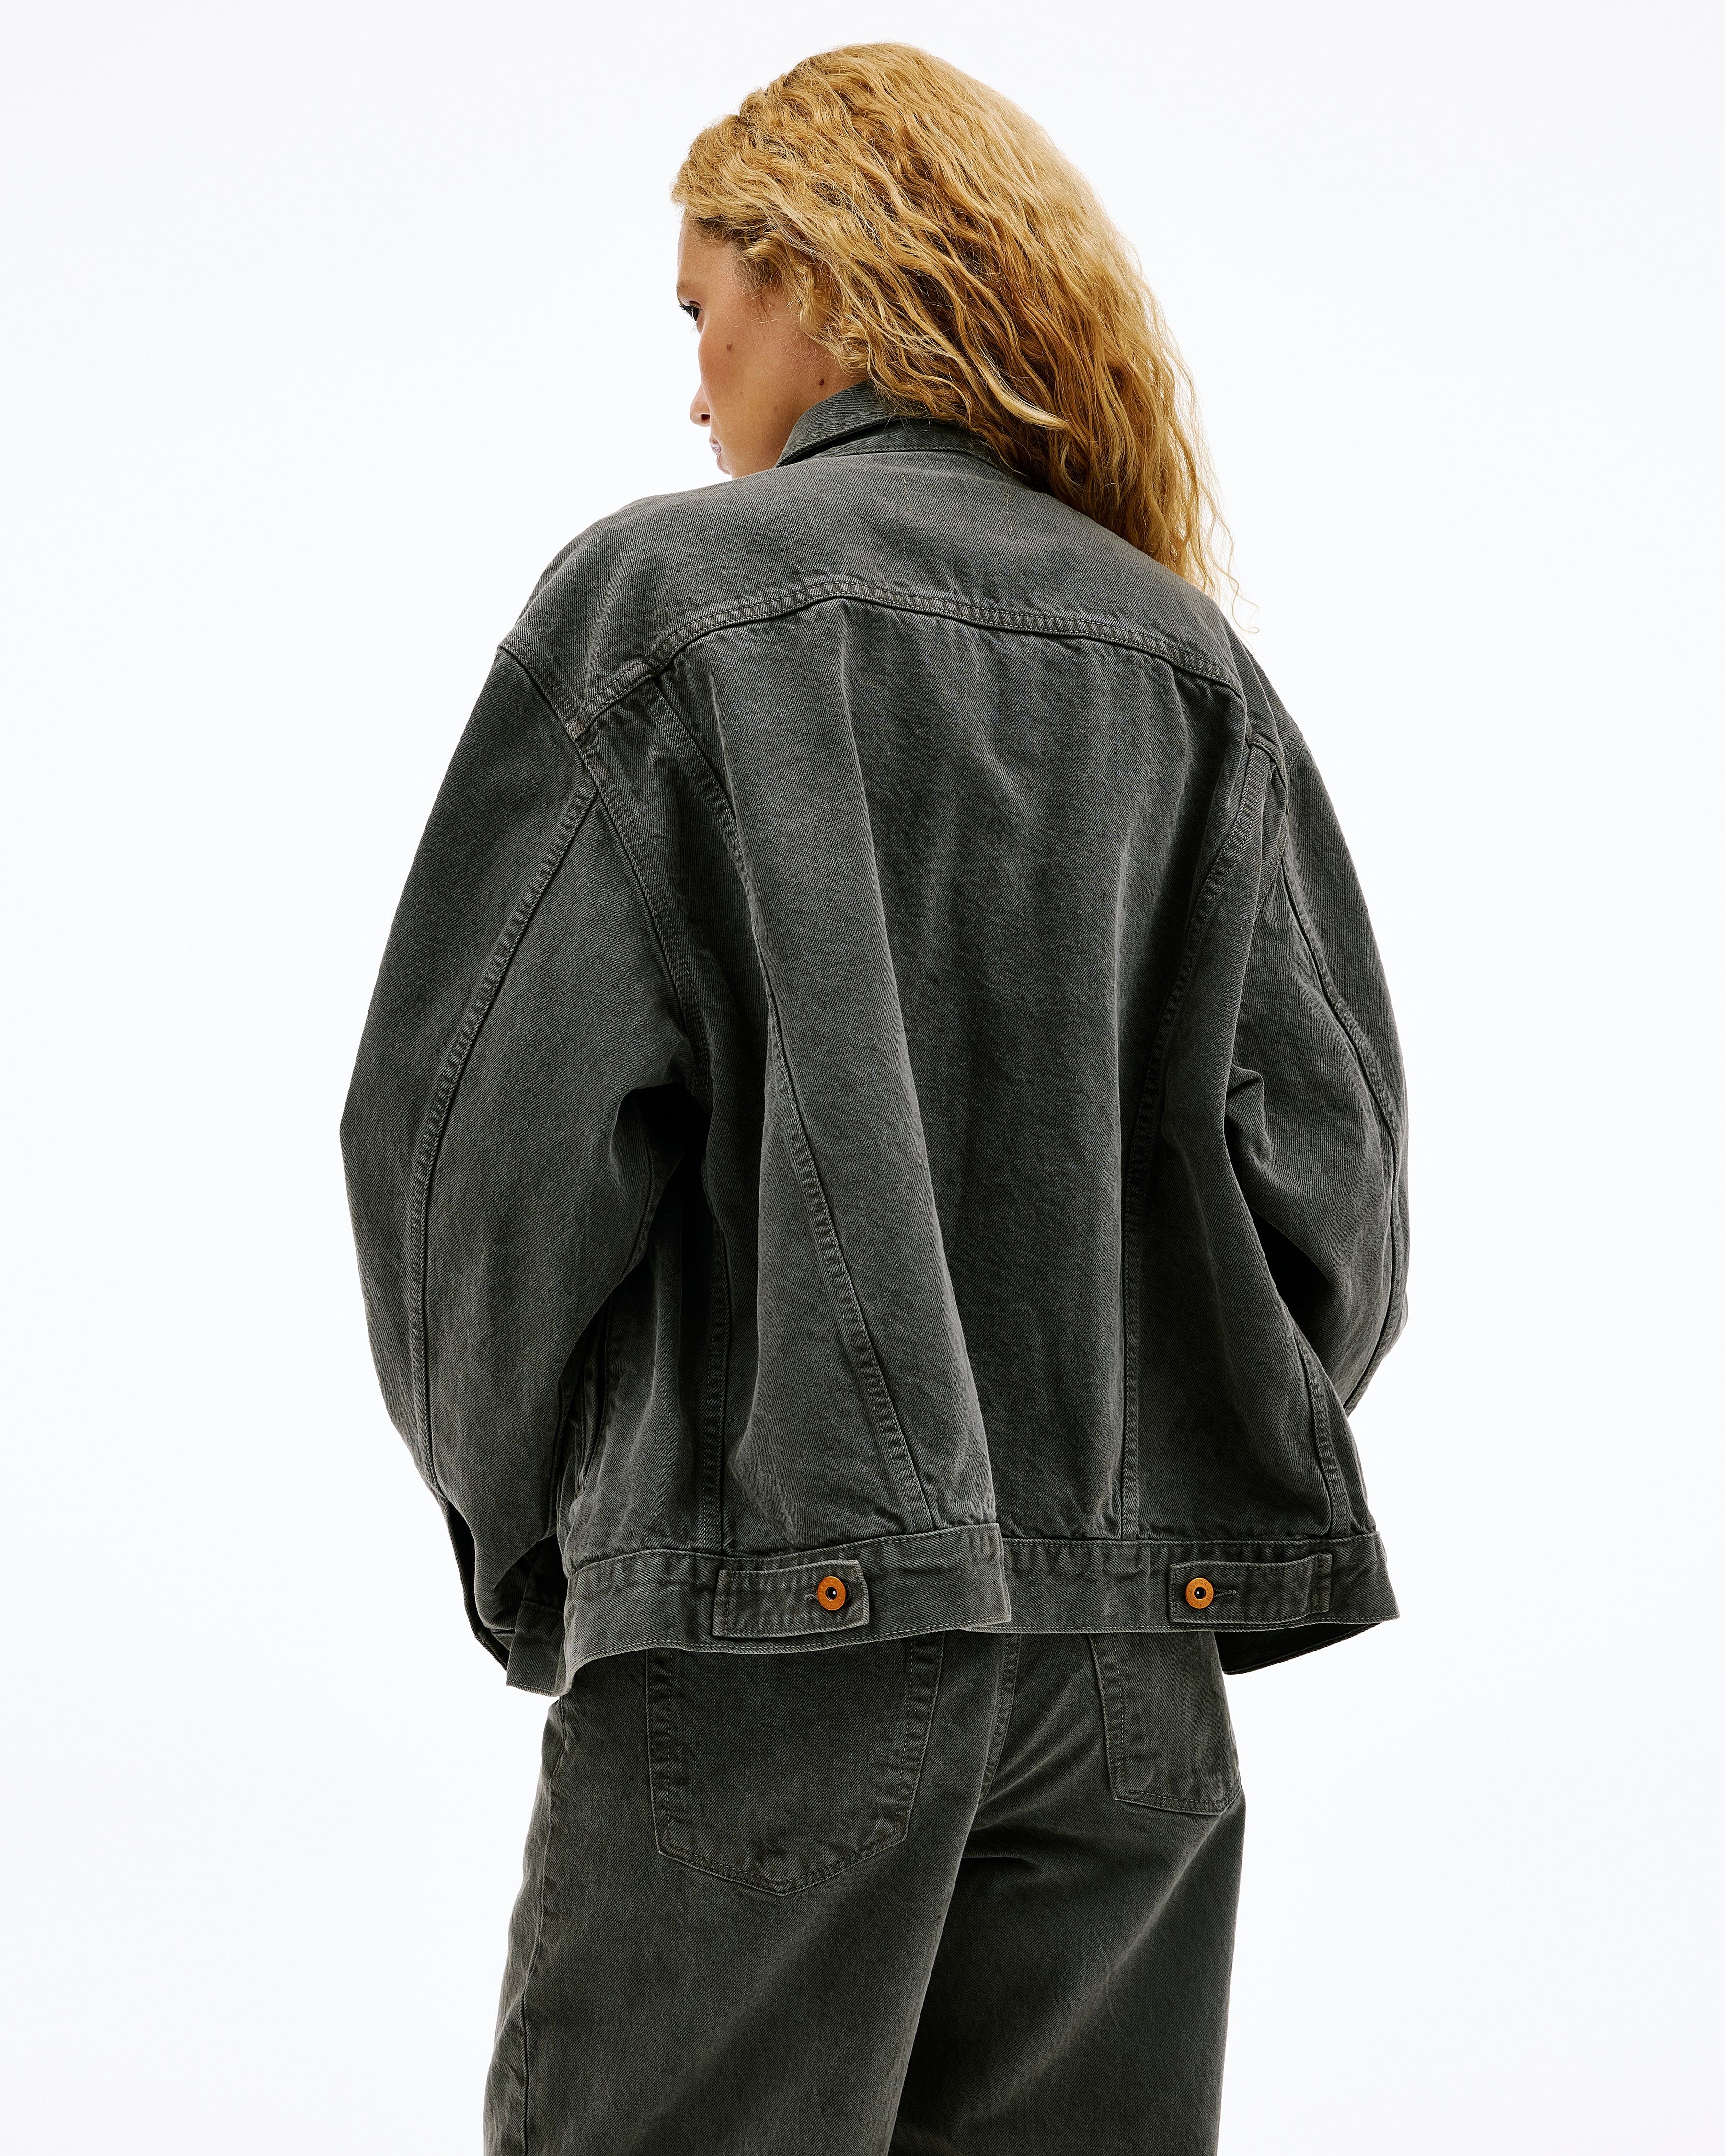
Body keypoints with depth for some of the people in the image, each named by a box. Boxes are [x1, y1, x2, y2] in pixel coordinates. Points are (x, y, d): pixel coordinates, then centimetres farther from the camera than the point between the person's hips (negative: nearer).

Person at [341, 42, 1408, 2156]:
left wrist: (528, 1541, 6)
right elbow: (1325, 1149, 4)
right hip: (1137, 1646, 5)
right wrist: (1174, 1486, 14)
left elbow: (480, 1118, -7)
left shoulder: (663, 594, -2)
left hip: (775, 1600, -4)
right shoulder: (1188, 656, 9)